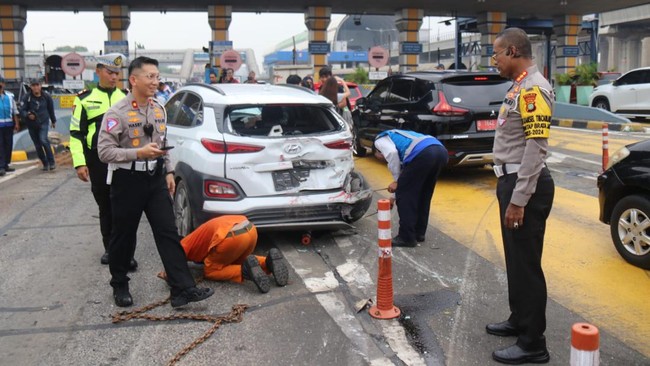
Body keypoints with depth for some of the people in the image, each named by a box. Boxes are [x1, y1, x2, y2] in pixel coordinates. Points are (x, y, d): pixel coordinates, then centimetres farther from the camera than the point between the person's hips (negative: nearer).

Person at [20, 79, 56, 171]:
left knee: (43, 140, -22)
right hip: (31, 124, 2)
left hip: (43, 122, -1)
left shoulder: (46, 96, -1)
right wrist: (28, 115, -27)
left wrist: (53, 121, 22)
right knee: (37, 145, 7)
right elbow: (22, 111, -5)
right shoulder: (27, 98, -6)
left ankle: (51, 162, -12)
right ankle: (45, 164, 20)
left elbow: (51, 109, 12)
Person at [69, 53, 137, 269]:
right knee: (105, 208, 12)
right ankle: (109, 249, 26)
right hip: (98, 163, 1)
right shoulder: (84, 99, 4)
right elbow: (76, 133, 4)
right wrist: (80, 163, -4)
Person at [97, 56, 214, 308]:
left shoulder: (159, 109, 8)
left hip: (156, 178, 5)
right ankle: (119, 285, 29)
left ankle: (183, 289, -3)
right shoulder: (117, 113, -14)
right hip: (128, 181, -5)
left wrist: (169, 172, 14)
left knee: (168, 234, -1)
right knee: (123, 236, 9)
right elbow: (104, 151, -17)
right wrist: (140, 152, -25)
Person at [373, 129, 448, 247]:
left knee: (404, 195, 7)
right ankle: (419, 233, 32)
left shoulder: (380, 140, 21)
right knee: (423, 195, 24)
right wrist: (396, 196, 55)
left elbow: (392, 153, -4)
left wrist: (396, 181, 7)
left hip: (423, 154, -8)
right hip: (441, 151, 8)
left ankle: (407, 238, 12)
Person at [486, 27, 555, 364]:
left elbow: (535, 148, -22)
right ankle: (519, 320, 35)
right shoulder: (519, 86, 14)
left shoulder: (533, 88, -16)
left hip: (525, 186, -10)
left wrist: (519, 199, -24)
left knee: (526, 262, -3)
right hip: (511, 182, 10)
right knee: (515, 258, 19)